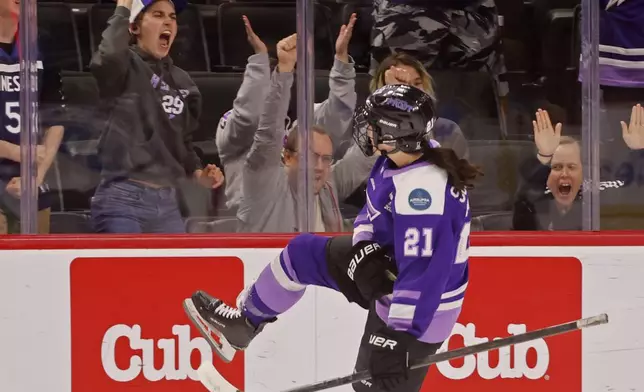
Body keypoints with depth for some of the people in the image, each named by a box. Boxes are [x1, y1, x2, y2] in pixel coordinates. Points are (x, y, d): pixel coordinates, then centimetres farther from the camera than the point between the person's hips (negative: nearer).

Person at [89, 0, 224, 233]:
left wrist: (197, 172, 7)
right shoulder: (126, 67, -4)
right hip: (123, 201, -7)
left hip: (167, 203, 7)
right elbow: (106, 58, -30)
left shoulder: (181, 81, 17)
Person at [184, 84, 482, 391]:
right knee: (301, 253, 17)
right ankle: (245, 321, 39)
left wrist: (401, 339, -32)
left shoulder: (422, 189, -37)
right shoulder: (407, 157, -8)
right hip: (388, 262, 10)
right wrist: (364, 246, -9)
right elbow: (375, 211, 10)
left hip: (419, 308, -10)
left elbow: (422, 273, -36)